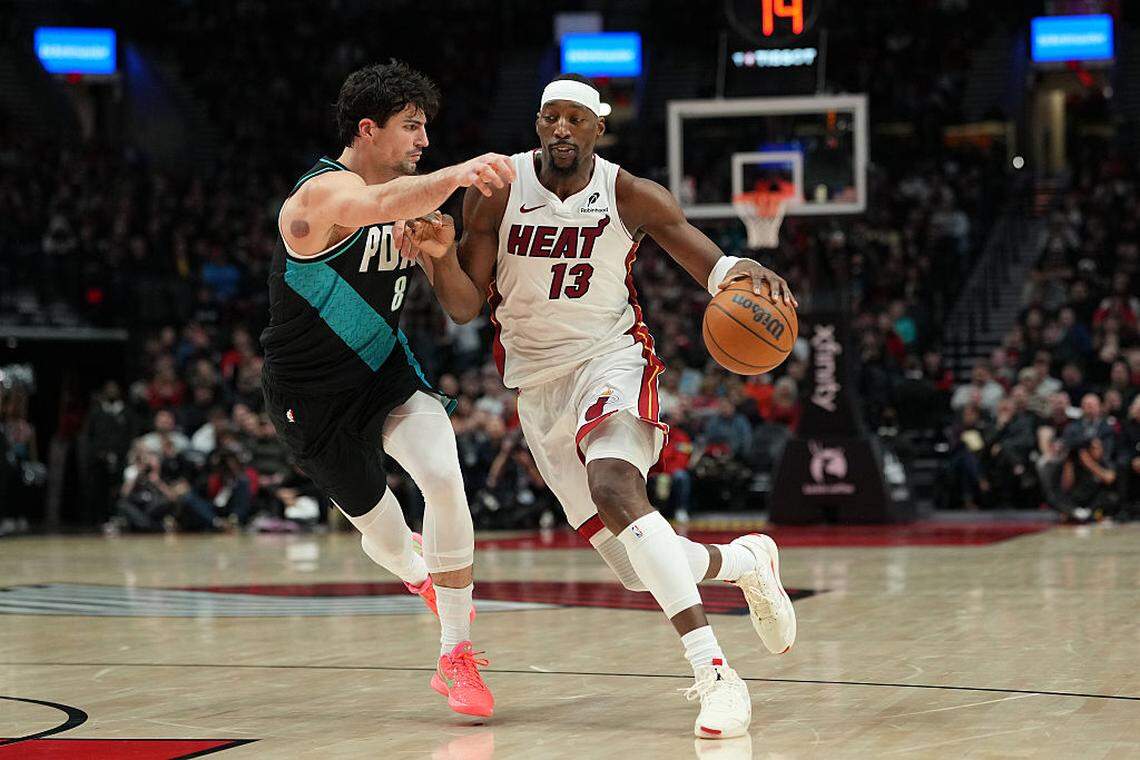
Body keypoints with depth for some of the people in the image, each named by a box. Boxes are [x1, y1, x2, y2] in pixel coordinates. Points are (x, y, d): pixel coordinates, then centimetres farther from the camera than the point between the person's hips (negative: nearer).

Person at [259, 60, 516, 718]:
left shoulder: (405, 191, 1)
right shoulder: (325, 192, -24)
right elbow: (380, 207, -50)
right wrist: (456, 175, -67)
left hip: (387, 367, 5)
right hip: (314, 393, -5)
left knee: (444, 478, -19)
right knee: (378, 524, 8)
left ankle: (457, 656, -10)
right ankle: (419, 572, 47)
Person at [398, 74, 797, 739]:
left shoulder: (631, 197, -9)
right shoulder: (497, 192, -5)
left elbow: (712, 268, -8)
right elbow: (466, 307, -2)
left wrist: (748, 273, -32)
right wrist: (441, 256, -23)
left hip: (611, 358, -3)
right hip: (538, 384, 3)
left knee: (613, 487, -35)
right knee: (642, 570, 1)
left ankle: (713, 671, -35)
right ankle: (748, 561, 35)